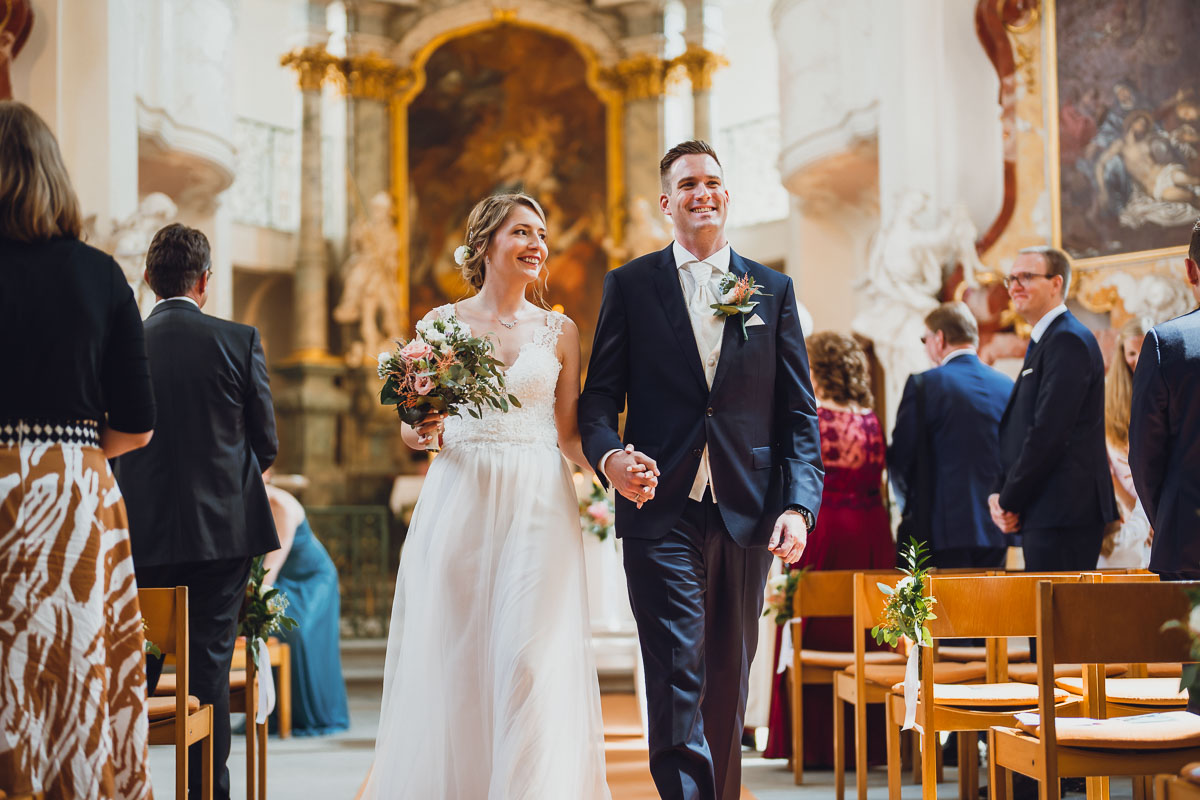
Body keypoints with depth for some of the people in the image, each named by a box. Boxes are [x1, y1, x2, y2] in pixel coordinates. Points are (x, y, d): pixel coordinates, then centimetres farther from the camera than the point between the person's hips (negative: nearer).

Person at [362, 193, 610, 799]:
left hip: (538, 505, 0)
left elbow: (568, 435, 9)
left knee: (533, 659, -8)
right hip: (459, 501, 0)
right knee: (451, 661, -1)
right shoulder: (441, 324, 7)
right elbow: (414, 432, 10)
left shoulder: (560, 332, 10)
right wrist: (421, 429, -13)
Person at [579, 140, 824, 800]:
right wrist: (609, 456, -17)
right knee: (677, 678, -10)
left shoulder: (772, 291, 11)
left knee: (729, 684, 11)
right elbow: (598, 397, 5)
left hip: (746, 517, 2)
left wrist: (798, 503, -5)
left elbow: (799, 413, 8)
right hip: (661, 512, -2)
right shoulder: (630, 286, 7)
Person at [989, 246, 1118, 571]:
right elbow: (1018, 430, 20)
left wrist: (1009, 501, -12)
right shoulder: (1043, 343, 21)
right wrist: (998, 494, 6)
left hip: (1063, 514, -10)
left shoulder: (1067, 341, -11)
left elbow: (1049, 433, -18)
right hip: (1047, 514, 10)